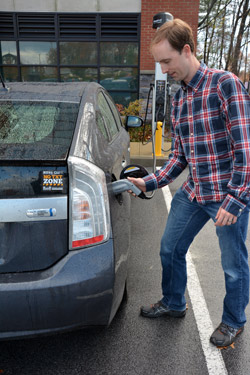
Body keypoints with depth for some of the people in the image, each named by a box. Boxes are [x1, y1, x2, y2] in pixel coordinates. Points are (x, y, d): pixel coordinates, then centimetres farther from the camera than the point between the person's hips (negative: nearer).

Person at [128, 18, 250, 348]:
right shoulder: (178, 100, 9)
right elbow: (179, 156, 11)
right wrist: (149, 183, 0)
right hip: (192, 193, 7)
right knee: (170, 249, 17)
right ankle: (173, 303, 43)